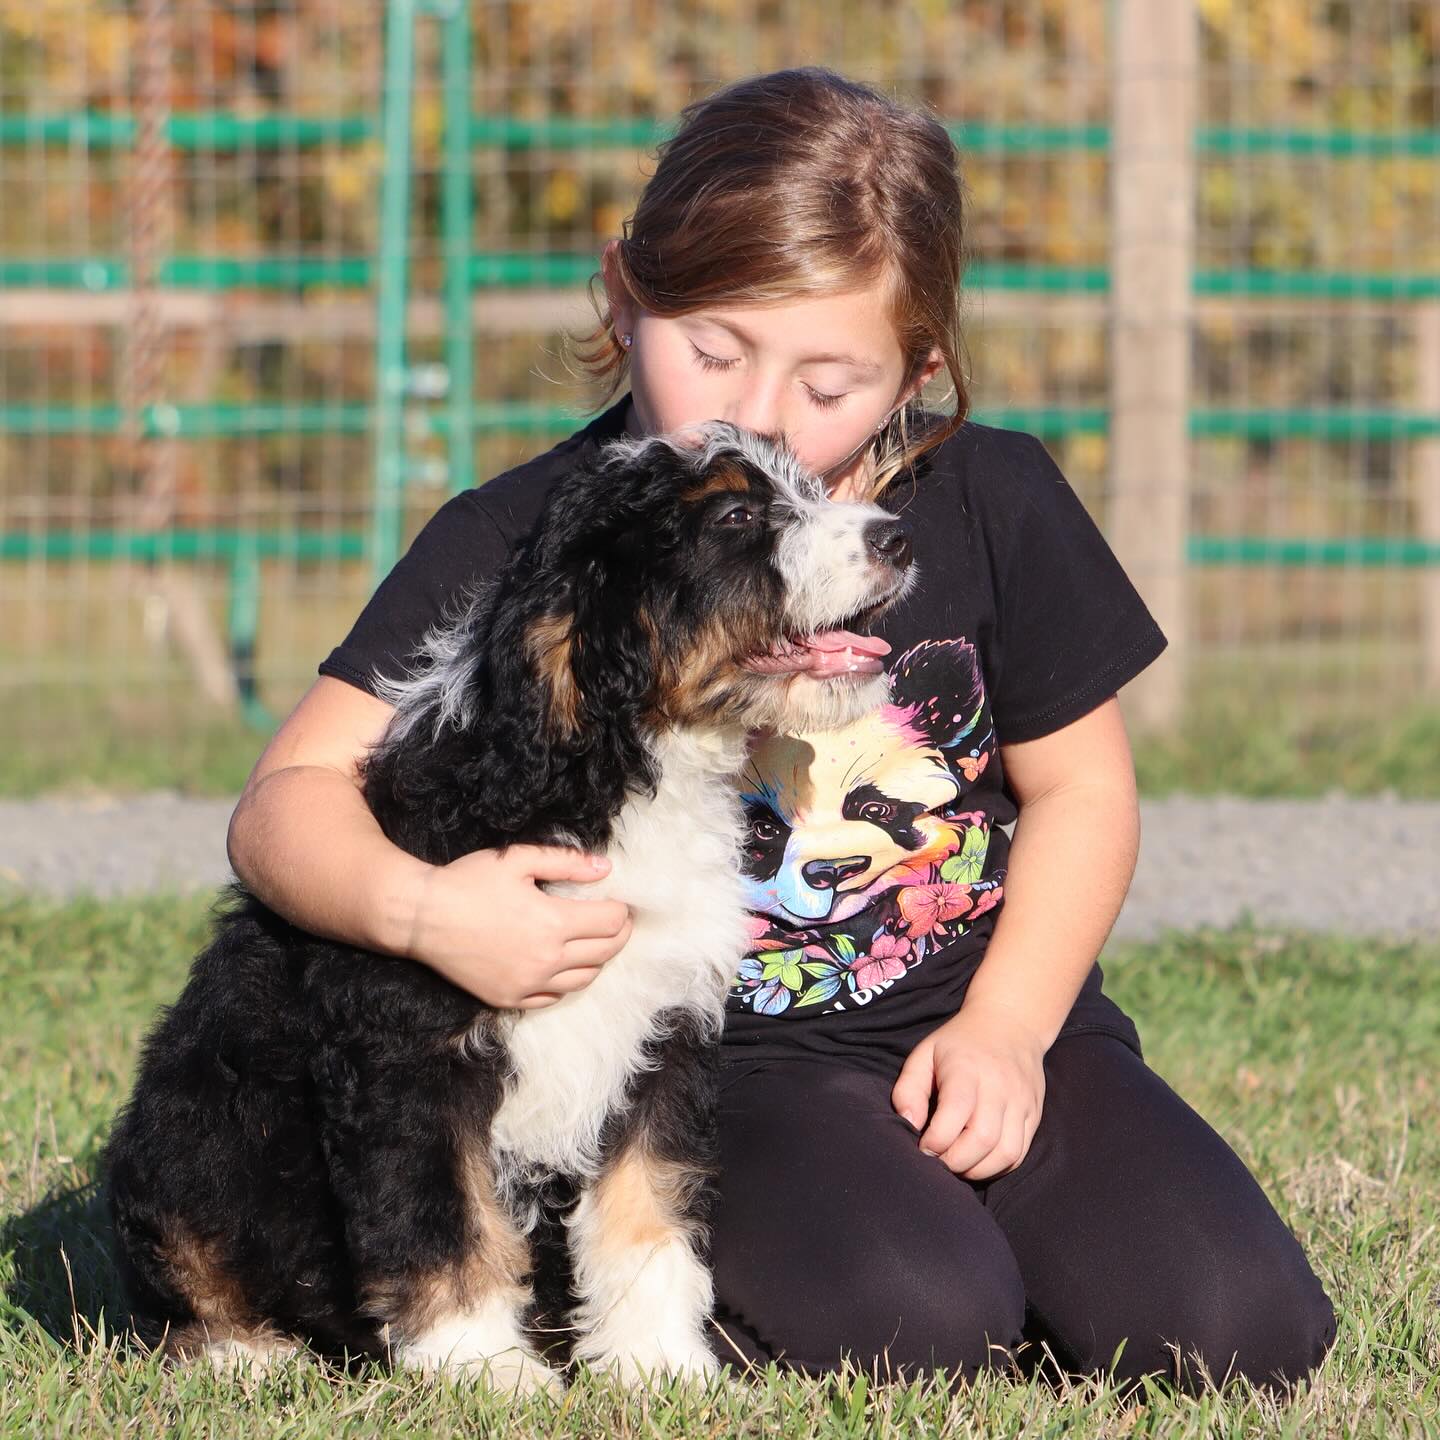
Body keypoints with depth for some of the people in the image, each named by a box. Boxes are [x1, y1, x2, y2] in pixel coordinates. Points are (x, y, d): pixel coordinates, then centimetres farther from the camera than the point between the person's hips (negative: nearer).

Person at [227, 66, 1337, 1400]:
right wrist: (424, 909, -32)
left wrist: (1003, 1027, -6)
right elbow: (286, 802, -11)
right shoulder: (519, 544, -9)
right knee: (915, 1329, -31)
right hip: (719, 1071, -3)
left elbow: (1079, 789, 8)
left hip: (991, 1017, 3)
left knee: (1233, 1329, -18)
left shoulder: (991, 503, -3)